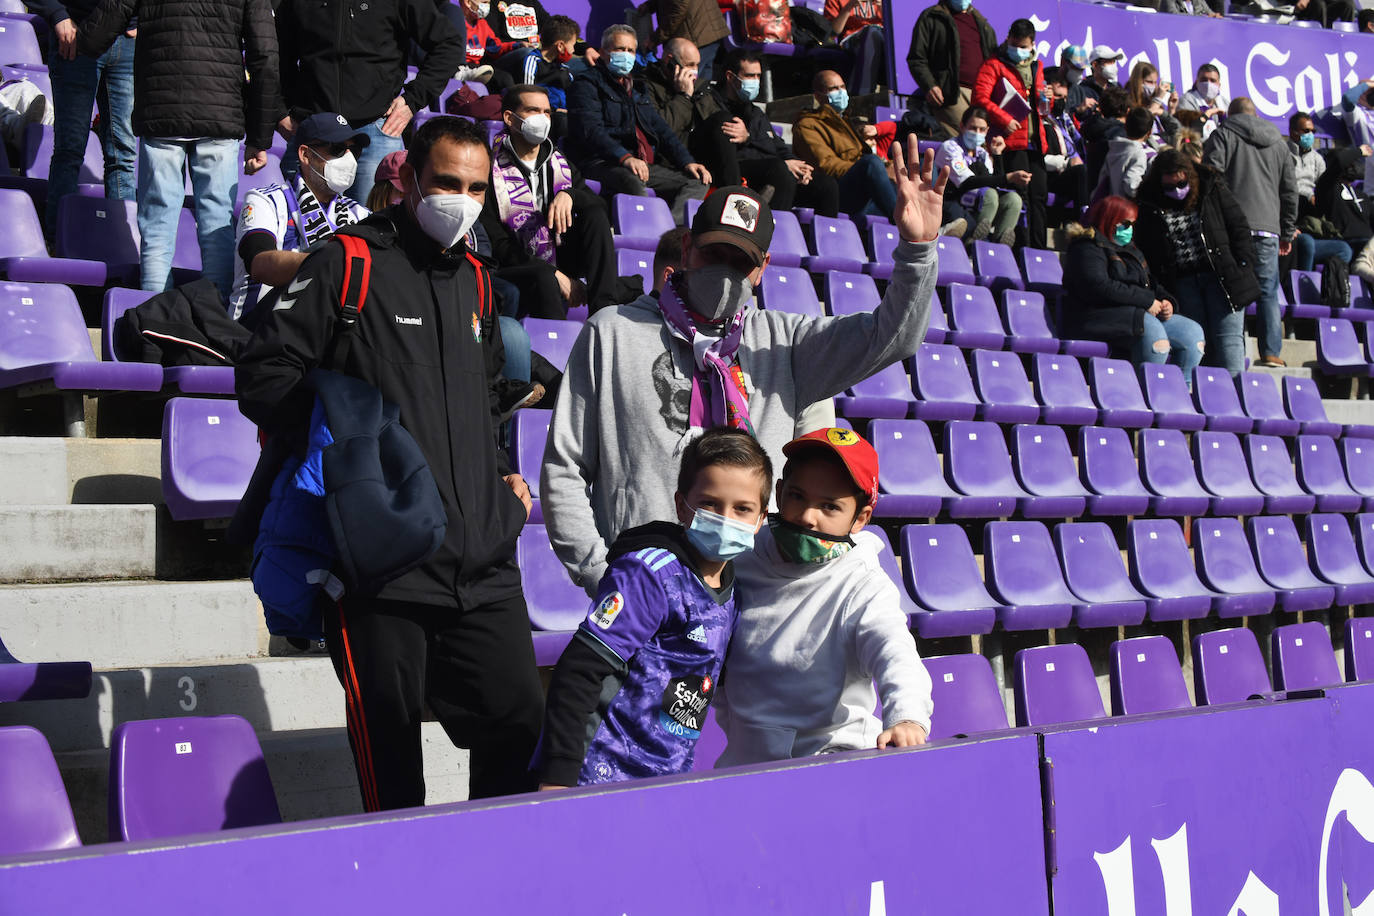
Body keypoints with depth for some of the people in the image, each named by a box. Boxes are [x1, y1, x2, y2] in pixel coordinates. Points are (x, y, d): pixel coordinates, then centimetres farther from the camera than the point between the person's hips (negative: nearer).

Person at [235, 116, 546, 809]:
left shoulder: (473, 279, 19)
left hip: (484, 566, 6)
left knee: (522, 726, 5)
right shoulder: (345, 266, -1)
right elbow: (263, 377, -6)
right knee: (389, 748, 1)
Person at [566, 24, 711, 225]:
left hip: (645, 164, 8)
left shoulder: (636, 89, 28)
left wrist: (687, 162, 8)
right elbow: (590, 130, -13)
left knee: (698, 181, -9)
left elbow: (661, 129, 25)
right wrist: (624, 157, -28)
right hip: (601, 163, -8)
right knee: (633, 181, -39)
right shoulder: (587, 85, 3)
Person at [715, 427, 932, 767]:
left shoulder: (864, 588, -8)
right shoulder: (741, 567, 3)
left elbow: (895, 655, -26)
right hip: (745, 761, 3)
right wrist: (733, 725, 11)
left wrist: (908, 717, -46)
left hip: (835, 752, -3)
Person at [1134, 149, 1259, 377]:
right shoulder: (1148, 205, 3)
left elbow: (1240, 228, 7)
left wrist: (1243, 268, -2)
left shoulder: (1213, 190, 3)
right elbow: (1144, 252, 6)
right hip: (1181, 281, 1)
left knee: (1228, 337, -8)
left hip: (1221, 274, -1)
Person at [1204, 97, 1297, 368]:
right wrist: (1287, 232, 24)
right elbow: (1290, 191, 19)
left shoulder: (1222, 135, 6)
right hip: (1268, 228, 3)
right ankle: (1271, 353, 2)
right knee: (1268, 292, 6)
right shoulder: (1278, 143, 19)